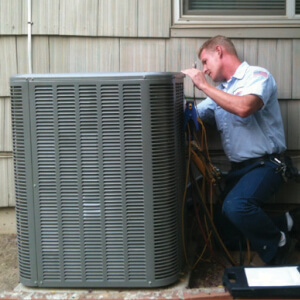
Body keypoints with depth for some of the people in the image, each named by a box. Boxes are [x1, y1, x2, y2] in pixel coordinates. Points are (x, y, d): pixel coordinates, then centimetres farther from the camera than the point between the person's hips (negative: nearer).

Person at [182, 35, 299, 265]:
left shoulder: (257, 76, -8)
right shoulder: (220, 91, 17)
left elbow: (244, 108, -28)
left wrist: (204, 85, -20)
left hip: (265, 163, -8)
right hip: (238, 168, 9)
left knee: (235, 206, -33)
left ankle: (277, 245, -7)